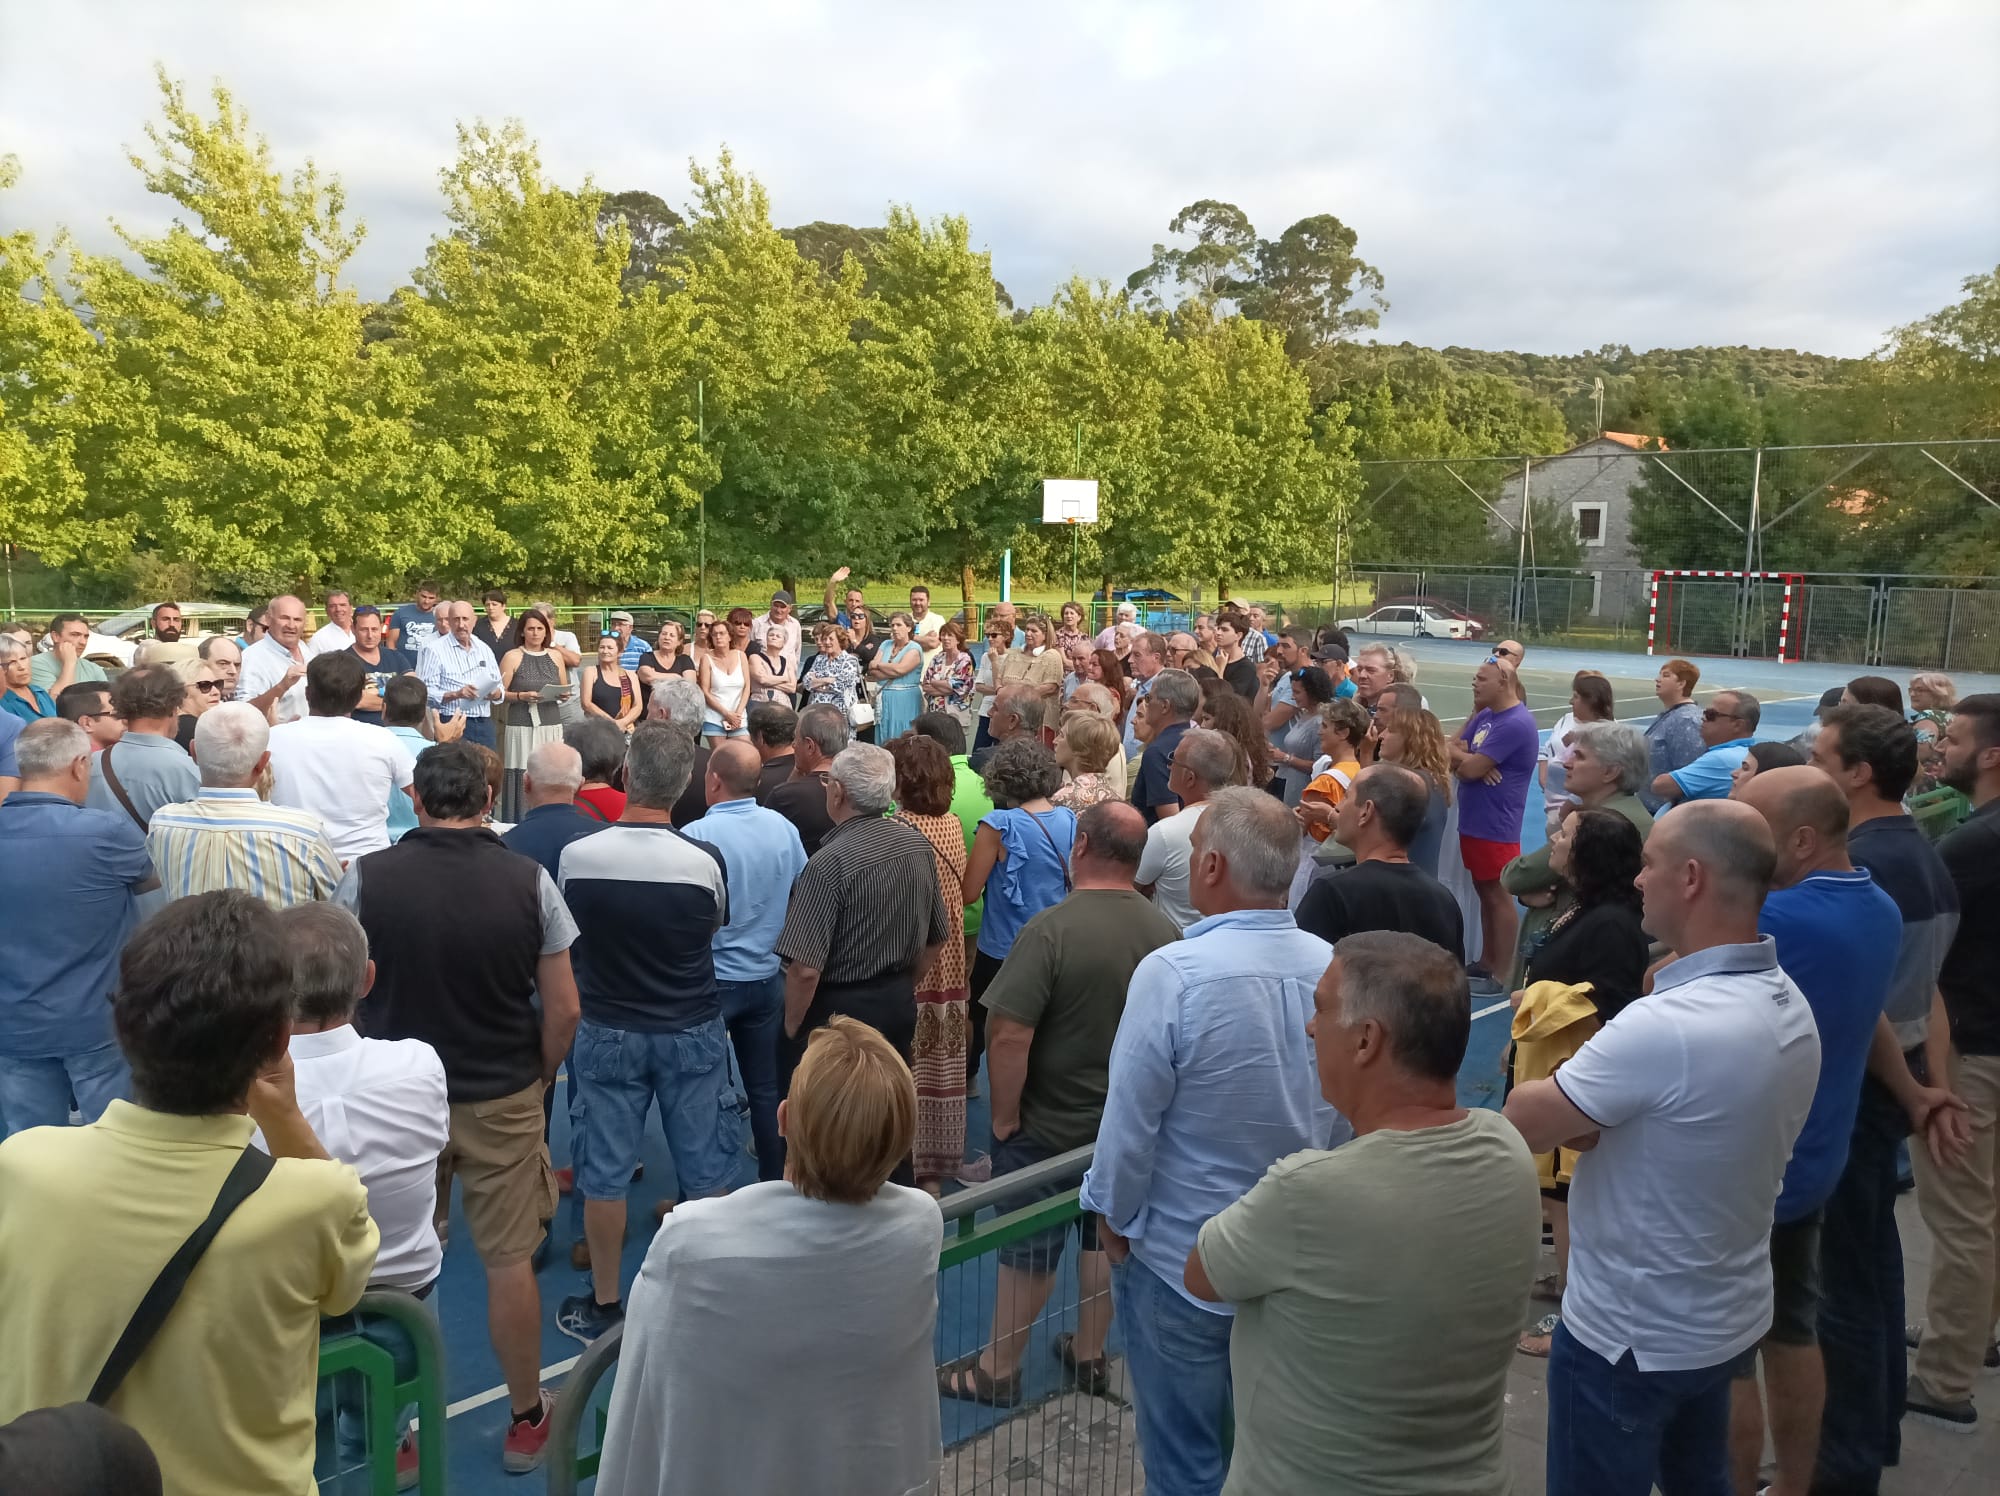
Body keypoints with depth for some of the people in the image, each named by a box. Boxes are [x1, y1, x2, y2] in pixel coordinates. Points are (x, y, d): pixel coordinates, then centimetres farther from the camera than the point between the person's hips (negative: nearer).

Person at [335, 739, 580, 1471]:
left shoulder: (365, 877, -11)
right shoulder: (528, 880, -11)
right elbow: (563, 1009, -7)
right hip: (503, 1101, 0)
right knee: (510, 1263, 12)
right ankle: (526, 1420, 27)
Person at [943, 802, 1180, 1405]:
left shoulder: (1051, 930, -24)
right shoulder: (1166, 932, -6)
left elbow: (1009, 1036, -26)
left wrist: (1004, 1118, -13)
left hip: (1048, 1128, -5)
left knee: (1028, 1249, 10)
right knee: (1105, 1236, 20)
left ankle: (998, 1371, 25)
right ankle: (1089, 1352, 36)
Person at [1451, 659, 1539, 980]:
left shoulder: (1516, 723, -19)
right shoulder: (1484, 716, 11)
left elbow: (1469, 768, -22)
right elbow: (1453, 751, 7)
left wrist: (1459, 756, -1)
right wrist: (1469, 759, -14)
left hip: (1495, 827, -9)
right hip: (1473, 823, 9)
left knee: (1499, 897, -1)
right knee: (1484, 893, 16)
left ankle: (1502, 974, 7)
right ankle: (1485, 963, 27)